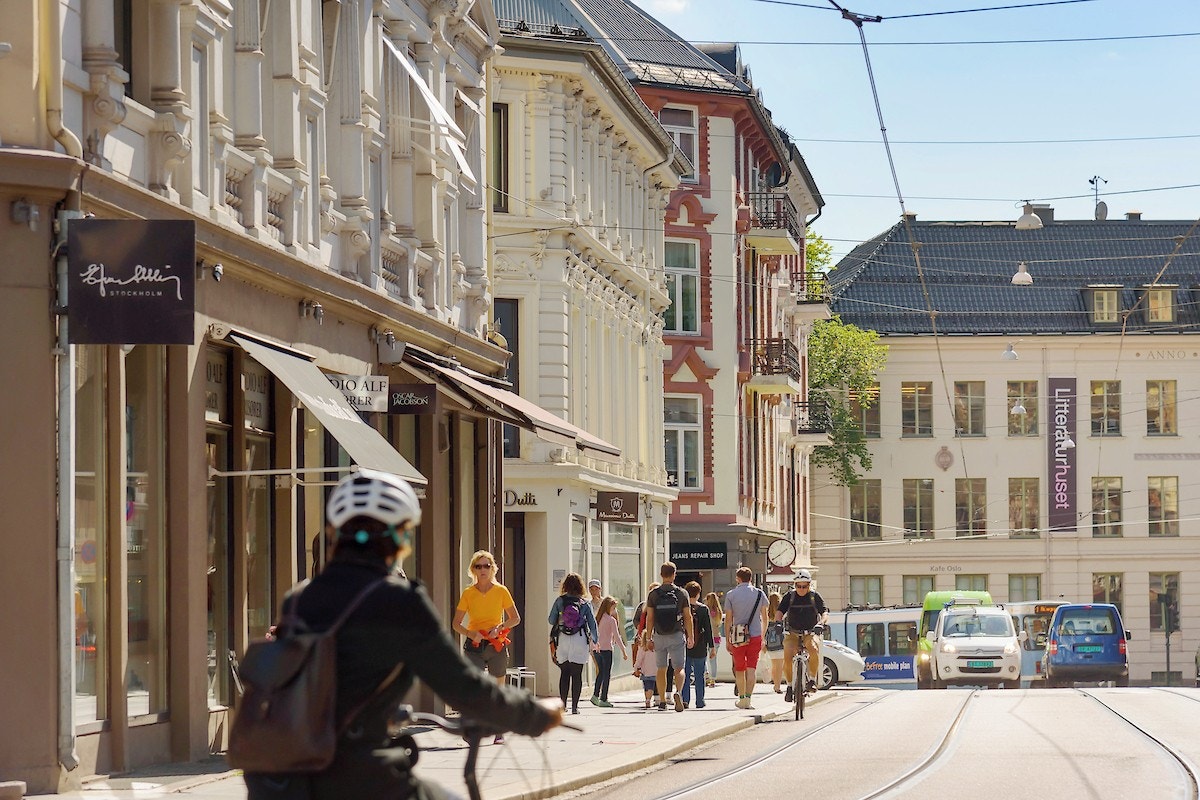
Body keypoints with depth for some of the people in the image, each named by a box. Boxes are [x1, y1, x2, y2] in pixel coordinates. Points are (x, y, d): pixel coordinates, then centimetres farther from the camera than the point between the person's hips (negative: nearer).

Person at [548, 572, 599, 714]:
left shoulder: (560, 601, 2)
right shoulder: (585, 603, 3)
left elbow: (551, 621, 3)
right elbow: (592, 623, 3)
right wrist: (594, 640, 13)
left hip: (562, 639, 1)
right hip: (580, 639, -1)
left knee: (564, 673, 9)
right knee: (577, 674, 2)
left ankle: (562, 704, 4)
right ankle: (574, 706, -2)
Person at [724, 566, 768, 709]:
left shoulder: (731, 594, -2)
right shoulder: (759, 594, 3)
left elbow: (728, 619, -2)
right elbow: (764, 618, 10)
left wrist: (727, 640, 3)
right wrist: (763, 636, 22)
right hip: (755, 635, 0)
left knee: (739, 670, 12)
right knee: (751, 669, -1)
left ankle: (741, 699, 20)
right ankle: (748, 699, -11)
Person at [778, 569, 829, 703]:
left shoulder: (815, 596, 2)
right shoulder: (789, 596, 3)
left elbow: (825, 612, -6)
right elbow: (780, 611, -4)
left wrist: (822, 621, -28)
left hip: (811, 632, -1)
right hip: (792, 632, 1)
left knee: (814, 649, -34)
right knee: (788, 656, -24)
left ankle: (812, 679, -18)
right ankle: (790, 686, -8)